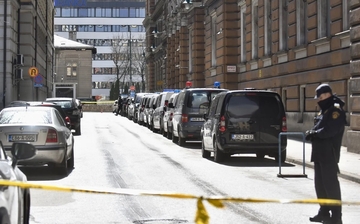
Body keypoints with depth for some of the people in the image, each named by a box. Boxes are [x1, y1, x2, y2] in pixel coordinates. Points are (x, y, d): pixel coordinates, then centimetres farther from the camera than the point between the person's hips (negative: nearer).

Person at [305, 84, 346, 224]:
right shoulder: (323, 111, 19)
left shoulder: (336, 111, -11)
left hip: (329, 154, -10)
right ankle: (324, 212, 23)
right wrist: (311, 134, -3)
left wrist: (313, 133, -13)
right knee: (319, 183, 14)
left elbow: (330, 130, -23)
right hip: (319, 153, 10)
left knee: (330, 184, -9)